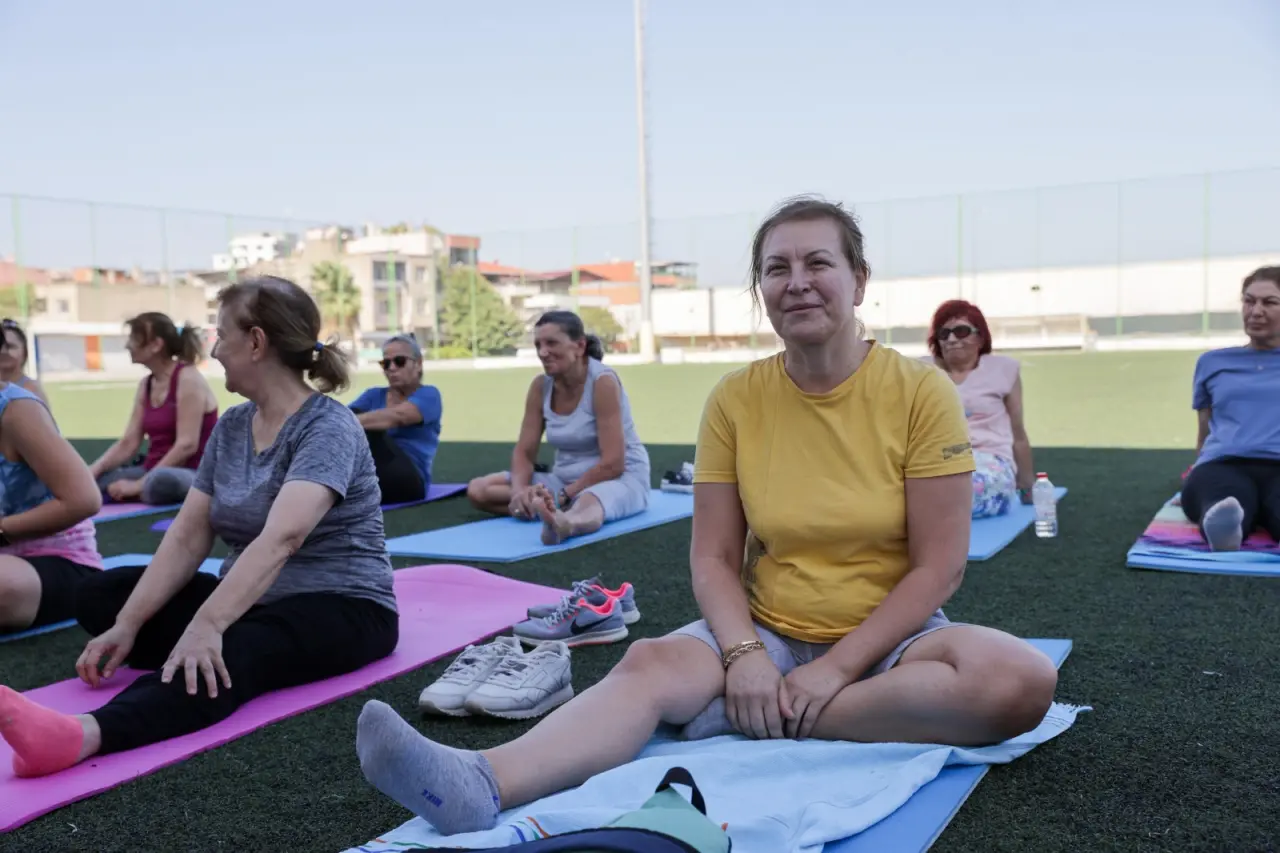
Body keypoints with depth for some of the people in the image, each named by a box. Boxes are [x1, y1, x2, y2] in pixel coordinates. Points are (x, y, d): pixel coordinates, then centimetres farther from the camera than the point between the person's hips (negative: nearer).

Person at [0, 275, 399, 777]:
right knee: (100, 594, -2)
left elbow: (280, 539, -34)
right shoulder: (231, 426, 6)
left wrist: (206, 626, -45)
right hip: (253, 601, 9)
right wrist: (128, 626, -12)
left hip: (341, 607, -8)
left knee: (231, 654, -41)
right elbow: (187, 537, 0)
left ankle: (82, 735, -60)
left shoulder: (327, 428, -18)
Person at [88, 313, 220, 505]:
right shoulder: (146, 385, 11)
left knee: (160, 481, -41)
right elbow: (128, 443, 10)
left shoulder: (188, 379, -12)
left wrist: (138, 485, -21)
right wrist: (93, 470, -7)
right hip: (154, 471, 8)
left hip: (192, 475, -8)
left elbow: (187, 445, -20)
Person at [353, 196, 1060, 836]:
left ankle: (765, 720, -24)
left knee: (1022, 679, -31)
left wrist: (837, 668, -17)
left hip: (890, 638, -1)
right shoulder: (735, 399, -3)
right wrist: (744, 654, -20)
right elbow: (713, 558, -2)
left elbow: (938, 567, -10)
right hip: (770, 634, 1)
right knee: (651, 662, -28)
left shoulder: (921, 392, -9)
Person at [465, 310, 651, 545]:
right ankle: (549, 509, -26)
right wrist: (520, 490, -21)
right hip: (566, 477, 7)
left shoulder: (603, 382, -20)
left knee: (588, 504, -45)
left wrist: (561, 496, -23)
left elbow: (613, 464, -23)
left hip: (621, 477, -7)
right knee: (478, 490, -9)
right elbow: (524, 451, 0)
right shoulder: (540, 386, -2)